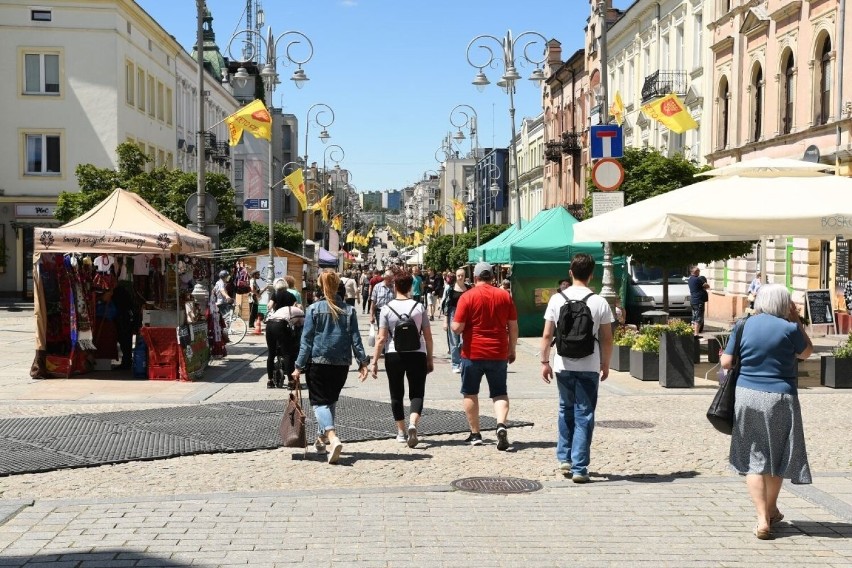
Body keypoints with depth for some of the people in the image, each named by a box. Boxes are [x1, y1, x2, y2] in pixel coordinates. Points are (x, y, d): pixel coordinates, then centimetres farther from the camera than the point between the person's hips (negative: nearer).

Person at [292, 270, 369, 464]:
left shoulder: (314, 309, -6)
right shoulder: (349, 310, 2)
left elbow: (306, 340, -6)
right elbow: (355, 339, 2)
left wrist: (299, 366, -3)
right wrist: (363, 362, 7)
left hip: (317, 362, -3)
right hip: (341, 364, 3)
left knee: (320, 402, -3)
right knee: (331, 401, 19)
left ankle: (333, 438, -24)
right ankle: (322, 438, 29)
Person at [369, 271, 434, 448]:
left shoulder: (387, 308, -4)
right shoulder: (419, 307, -1)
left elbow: (381, 338, -6)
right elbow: (428, 336, 1)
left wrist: (374, 361, 1)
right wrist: (430, 359, 11)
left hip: (393, 355, 0)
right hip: (417, 354, 0)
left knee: (396, 395, 14)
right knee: (417, 393, 4)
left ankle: (401, 432, 20)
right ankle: (412, 424, -20)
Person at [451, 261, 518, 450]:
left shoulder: (467, 296, -8)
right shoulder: (505, 295, 2)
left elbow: (457, 327, -12)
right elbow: (513, 326, 4)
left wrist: (453, 324, 11)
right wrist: (512, 349, 15)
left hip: (473, 353, -2)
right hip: (499, 353, 2)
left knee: (470, 393, 14)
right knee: (500, 393, 9)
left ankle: (475, 434, 17)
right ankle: (501, 424, -16)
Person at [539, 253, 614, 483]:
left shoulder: (557, 299, -3)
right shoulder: (599, 303, -6)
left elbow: (547, 335, -1)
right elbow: (607, 339, -3)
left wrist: (545, 362, 9)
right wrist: (605, 365, 10)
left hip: (563, 366, 2)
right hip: (589, 367, -2)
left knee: (566, 411, 20)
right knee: (584, 415, 4)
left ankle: (565, 459, 22)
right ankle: (579, 468, 3)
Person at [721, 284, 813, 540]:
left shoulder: (744, 325, -1)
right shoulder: (789, 328, -8)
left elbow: (726, 362, 0)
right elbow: (806, 352, 11)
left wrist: (722, 354, 22)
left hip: (747, 396, 2)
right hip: (779, 399, -1)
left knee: (753, 458, 7)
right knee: (776, 456, 16)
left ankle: (763, 518, -3)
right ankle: (771, 511, 31)